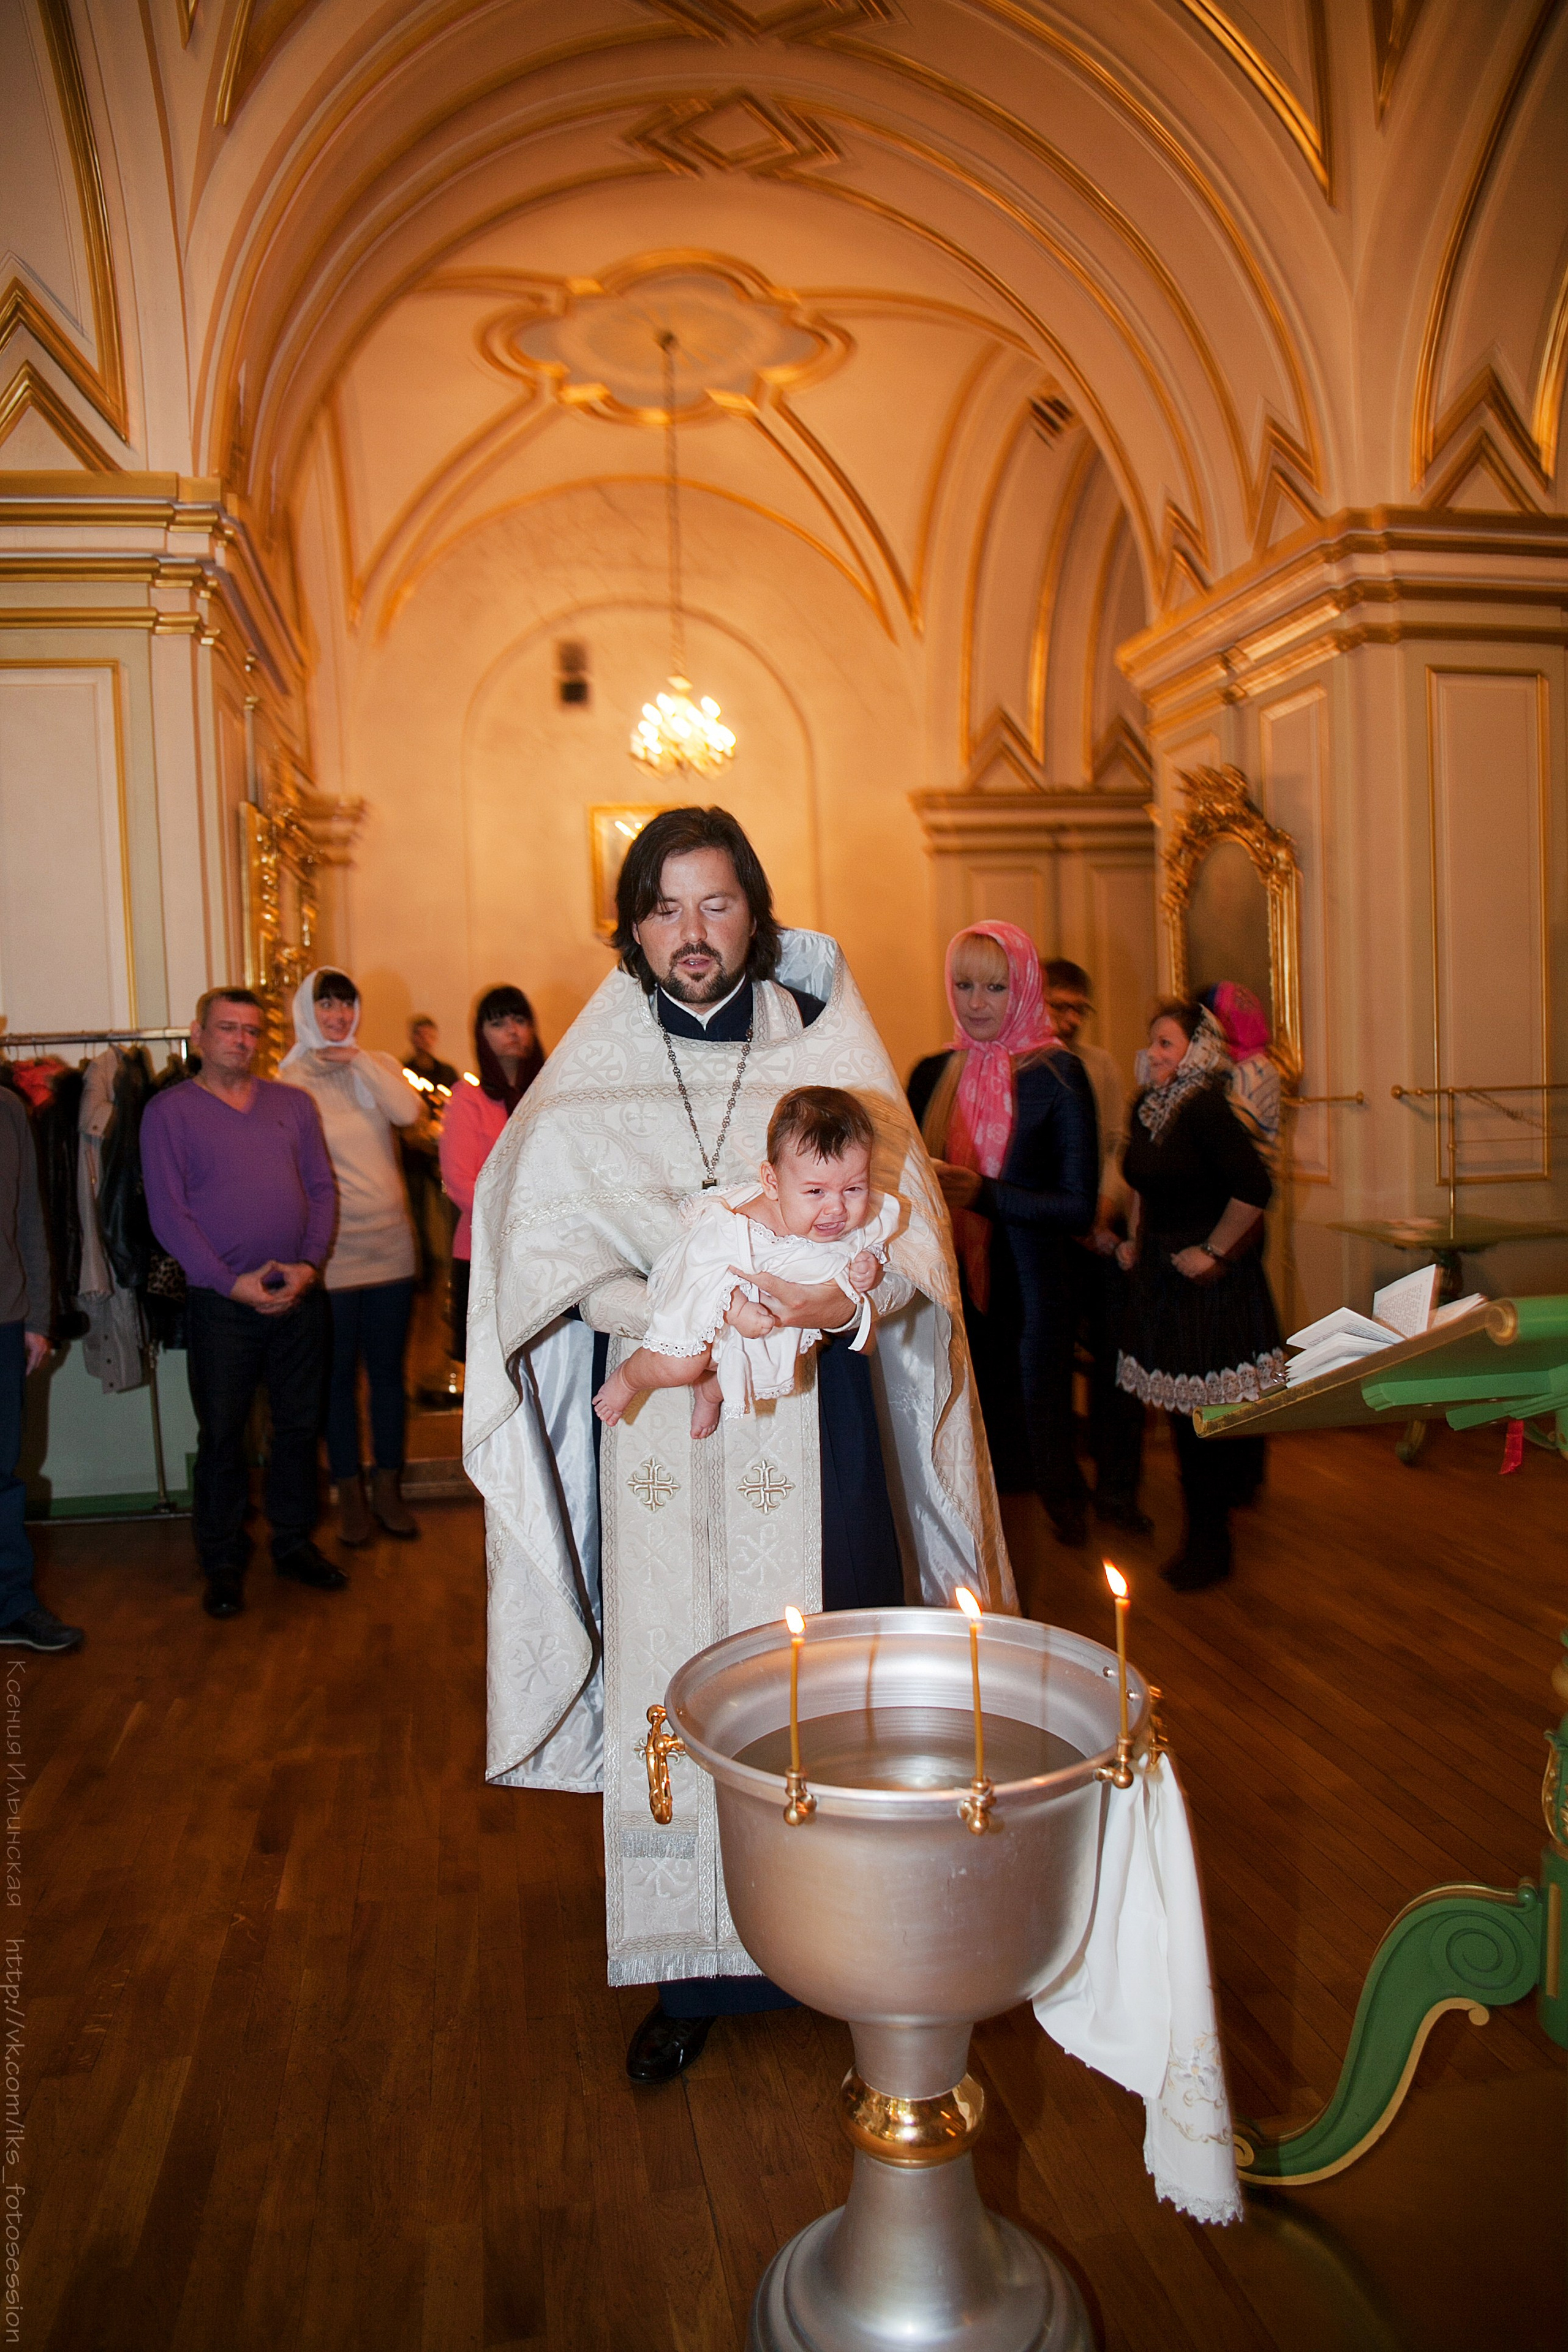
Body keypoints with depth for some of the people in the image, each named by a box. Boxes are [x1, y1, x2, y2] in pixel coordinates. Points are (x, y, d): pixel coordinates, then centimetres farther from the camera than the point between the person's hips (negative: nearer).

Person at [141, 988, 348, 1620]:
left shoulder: (293, 1104, 10)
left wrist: (309, 1264, -7)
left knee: (300, 1425, 11)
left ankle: (294, 1543, 26)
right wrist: (231, 1282, -13)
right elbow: (168, 1213, -7)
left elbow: (323, 1188, 8)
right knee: (221, 1435, 4)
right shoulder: (169, 1111, -1)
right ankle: (223, 1562, 18)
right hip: (221, 1301, -3)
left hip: (299, 1293, 3)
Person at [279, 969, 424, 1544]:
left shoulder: (378, 1067, 6)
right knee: (340, 1376, 6)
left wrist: (359, 1060, -13)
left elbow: (408, 1112, -13)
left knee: (388, 1370, 11)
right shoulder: (292, 1080, -3)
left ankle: (387, 1486, 23)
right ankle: (350, 1494, 19)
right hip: (331, 1252, -3)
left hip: (390, 1244, 3)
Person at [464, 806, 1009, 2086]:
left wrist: (854, 1292, -22)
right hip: (665, 1428, 0)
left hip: (809, 1421, 0)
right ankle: (693, 1970, 21)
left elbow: (917, 1226, -1)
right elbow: (545, 1252, -4)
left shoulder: (826, 1053, 2)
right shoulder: (591, 1081, 2)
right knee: (673, 1681, 4)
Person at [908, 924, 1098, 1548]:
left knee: (1037, 1450, 3)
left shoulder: (1056, 1074, -5)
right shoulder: (933, 1074, 8)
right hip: (951, 1295, 4)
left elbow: (1079, 1207, -9)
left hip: (1029, 1299, -4)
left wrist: (982, 1193, -20)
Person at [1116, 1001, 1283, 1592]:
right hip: (1159, 1273, 8)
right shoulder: (1149, 1106, 8)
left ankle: (1208, 1545, 12)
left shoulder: (1205, 1107, -18)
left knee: (1203, 1412, -1)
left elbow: (1254, 1188, -24)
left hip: (1207, 1277, -8)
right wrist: (1136, 1239, 14)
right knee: (1181, 1406, 15)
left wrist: (1214, 1251, -18)